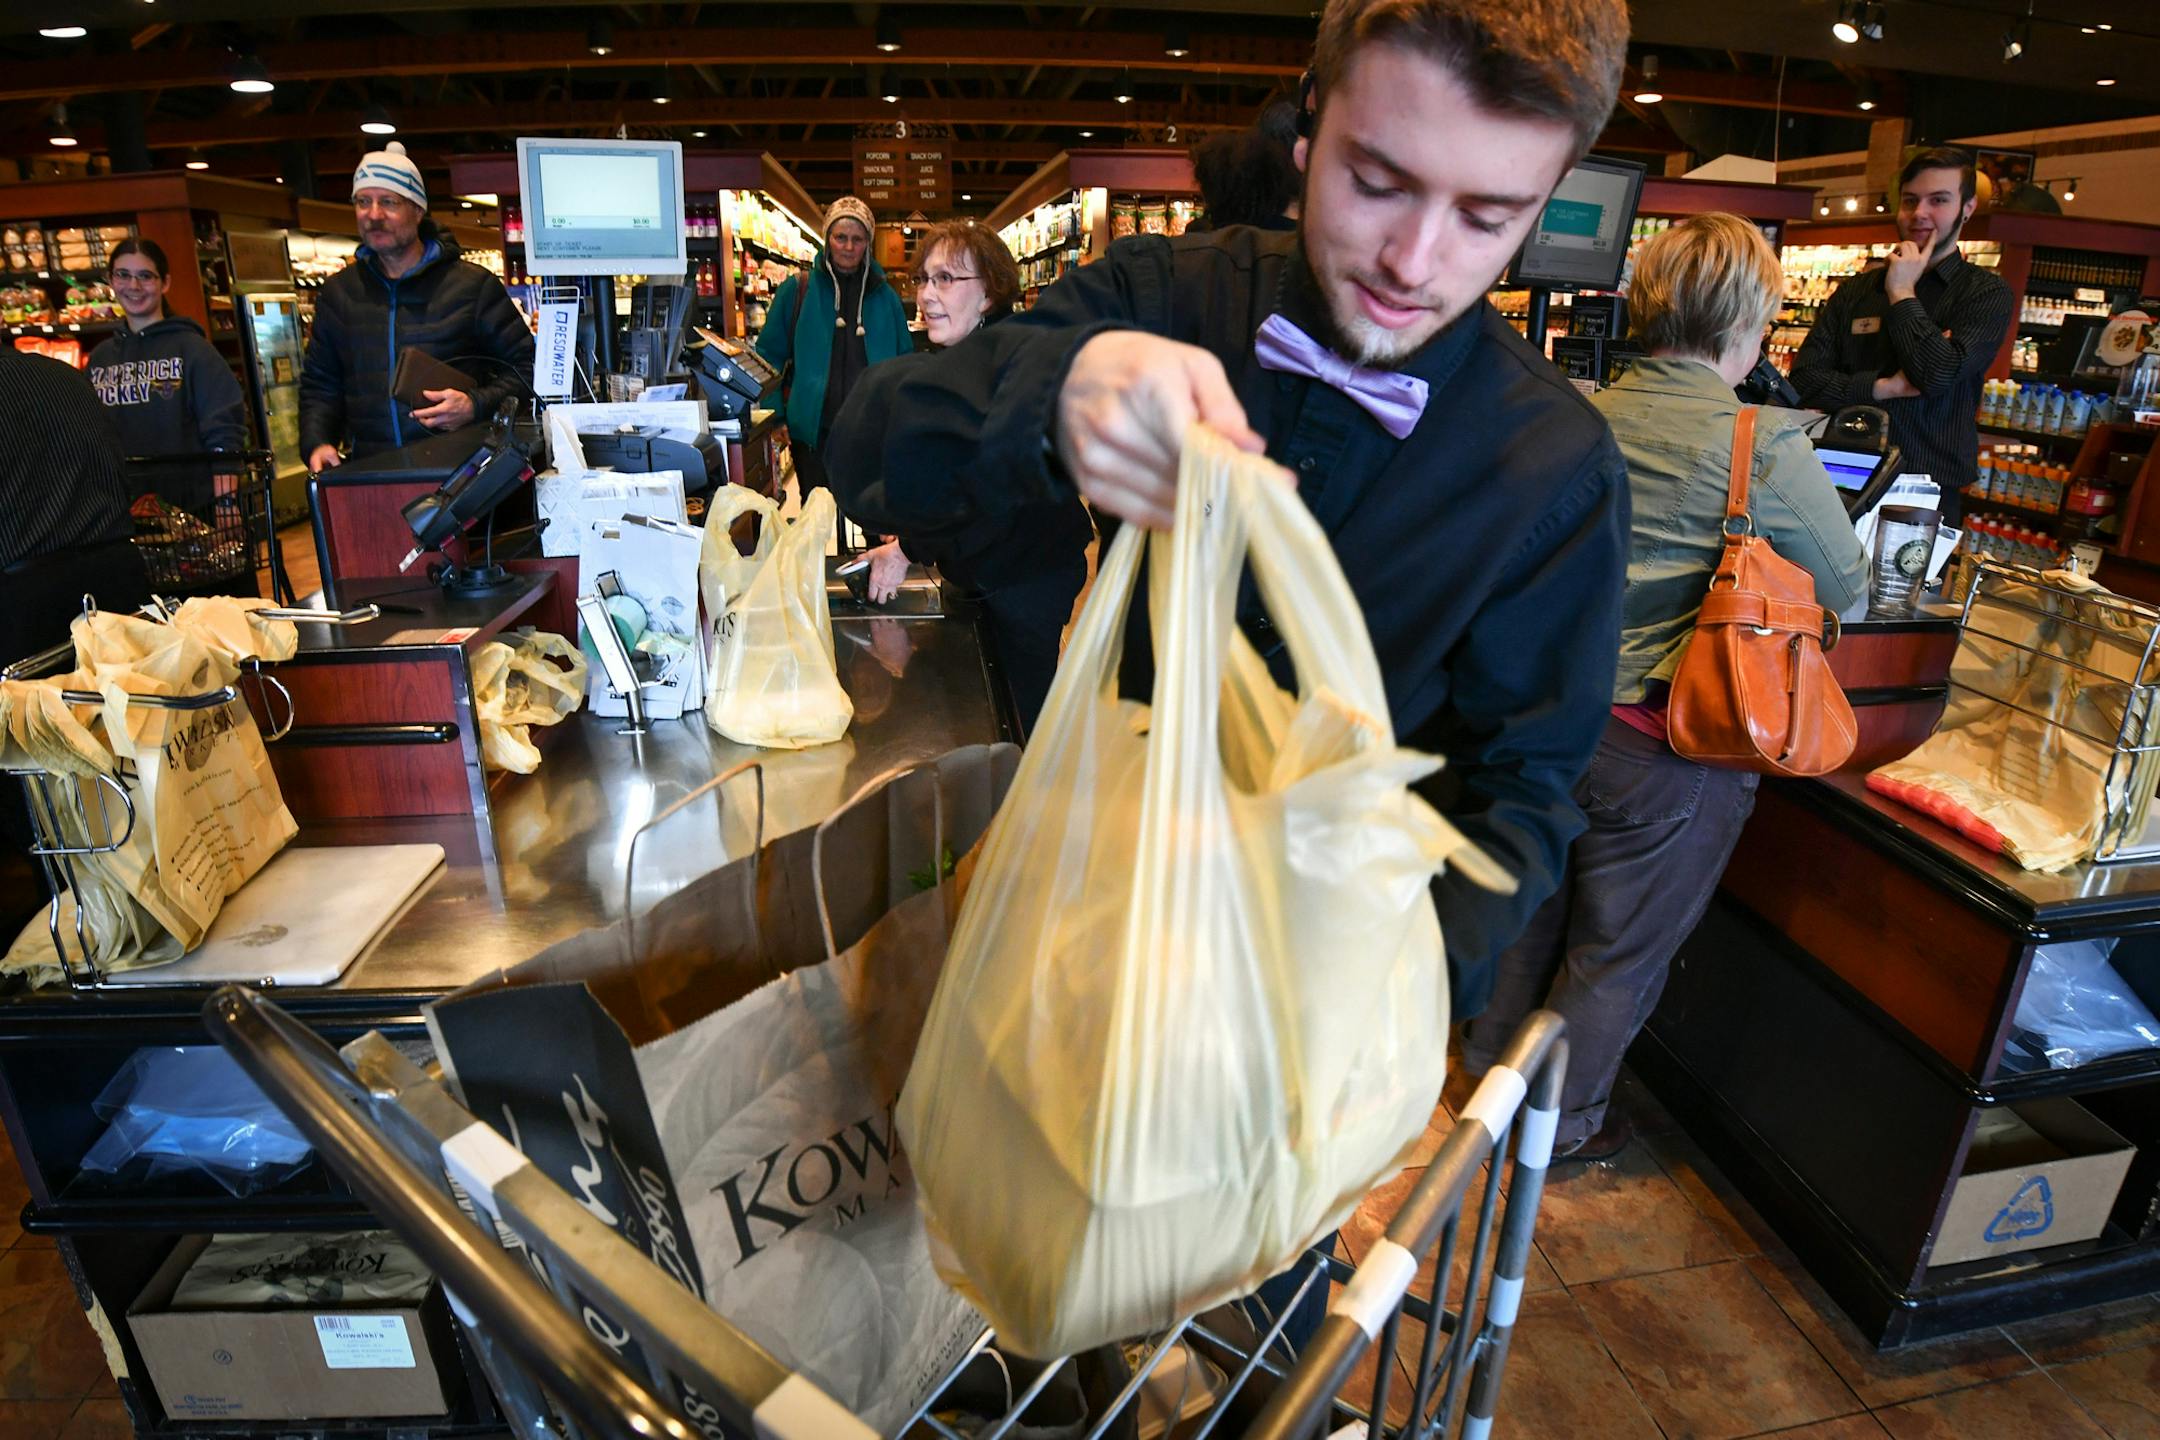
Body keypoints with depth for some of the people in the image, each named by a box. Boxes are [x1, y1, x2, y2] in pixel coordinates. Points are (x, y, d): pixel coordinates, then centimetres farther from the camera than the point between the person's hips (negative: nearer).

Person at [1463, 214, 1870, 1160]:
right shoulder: (1767, 445, -14)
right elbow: (1845, 588, -2)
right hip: (1666, 745, -5)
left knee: (1538, 907, 24)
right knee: (1618, 951, 14)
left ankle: (1490, 1066, 43)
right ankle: (1564, 1118, 34)